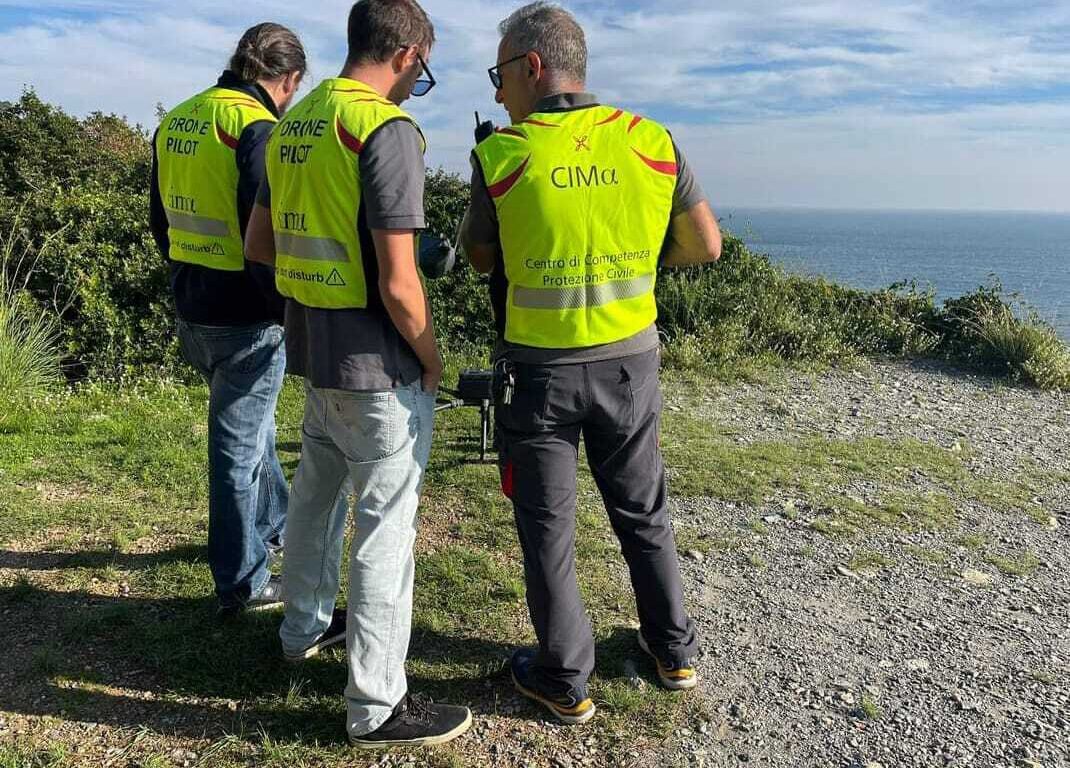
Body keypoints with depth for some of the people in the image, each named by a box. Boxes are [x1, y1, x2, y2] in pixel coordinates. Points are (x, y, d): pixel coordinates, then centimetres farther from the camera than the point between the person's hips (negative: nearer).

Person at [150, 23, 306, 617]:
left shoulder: (175, 123, 9)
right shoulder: (256, 128, -17)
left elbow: (162, 222, 17)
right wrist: (293, 311, -12)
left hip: (192, 312, 8)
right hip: (245, 318, -8)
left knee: (247, 426, 25)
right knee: (239, 444, 3)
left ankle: (274, 524, 45)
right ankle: (242, 585, 17)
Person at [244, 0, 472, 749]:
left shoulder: (293, 123, 7)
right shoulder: (387, 127, -18)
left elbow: (258, 244, 16)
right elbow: (398, 284, -21)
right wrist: (433, 362, -7)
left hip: (312, 352, 8)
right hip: (379, 367, -8)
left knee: (317, 492, 24)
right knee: (385, 526, 2)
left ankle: (304, 626, 45)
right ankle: (377, 705, 15)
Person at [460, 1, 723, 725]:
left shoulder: (500, 155, -11)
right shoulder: (651, 142, -4)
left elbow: (480, 257, 3)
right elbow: (706, 244, 3)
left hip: (539, 369, -3)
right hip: (630, 360, 3)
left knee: (548, 525, 11)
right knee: (643, 513, 20)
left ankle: (565, 681, 23)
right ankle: (675, 650, 35)